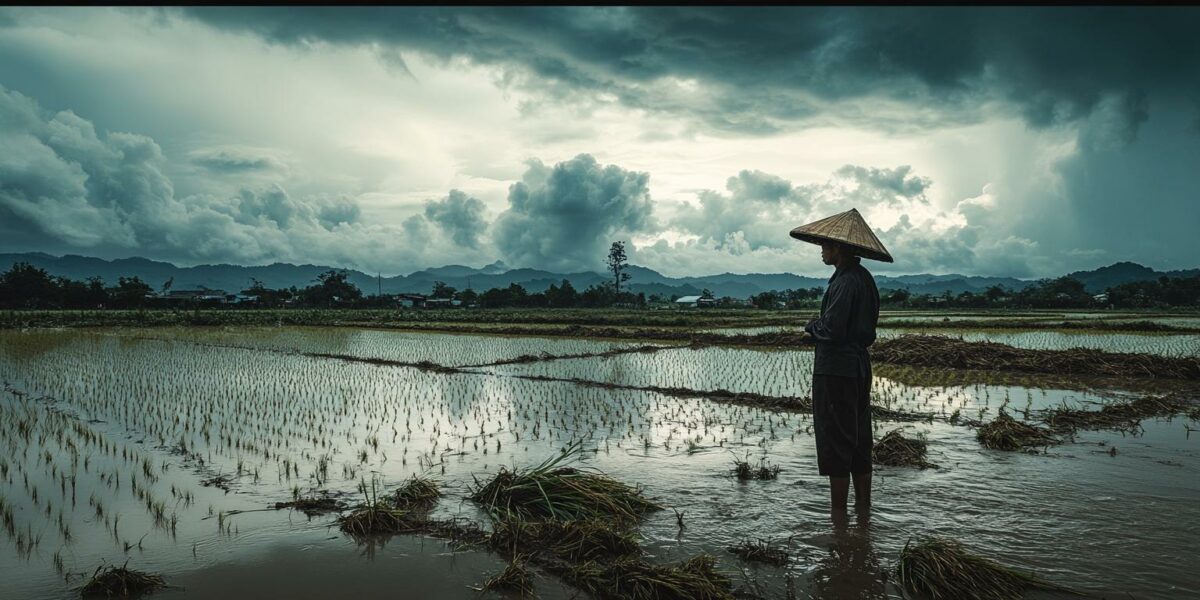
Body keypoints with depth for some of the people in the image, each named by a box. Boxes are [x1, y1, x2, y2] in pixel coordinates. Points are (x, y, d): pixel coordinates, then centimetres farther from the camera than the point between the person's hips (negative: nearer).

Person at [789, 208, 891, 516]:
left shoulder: (845, 282, -17)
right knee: (859, 442, 15)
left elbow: (831, 328, -22)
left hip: (835, 369, -10)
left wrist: (811, 326, -1)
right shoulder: (865, 279, 13)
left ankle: (838, 516, 4)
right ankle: (863, 510, 24)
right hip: (859, 367, 10)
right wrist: (818, 330, 8)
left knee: (835, 444, -2)